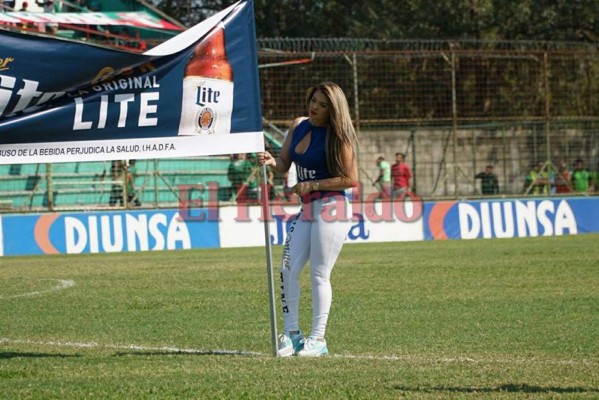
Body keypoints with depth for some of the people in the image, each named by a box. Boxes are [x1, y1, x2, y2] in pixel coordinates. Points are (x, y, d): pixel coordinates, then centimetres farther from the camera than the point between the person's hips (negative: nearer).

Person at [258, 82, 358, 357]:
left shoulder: (338, 137, -10)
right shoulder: (298, 126, 9)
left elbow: (351, 179, -13)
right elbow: (285, 165, 14)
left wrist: (312, 185, -16)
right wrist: (272, 162, -9)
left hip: (331, 209, -7)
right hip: (306, 209, 7)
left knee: (319, 275, -4)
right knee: (287, 269, 2)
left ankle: (317, 339, 4)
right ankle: (291, 333, 11)